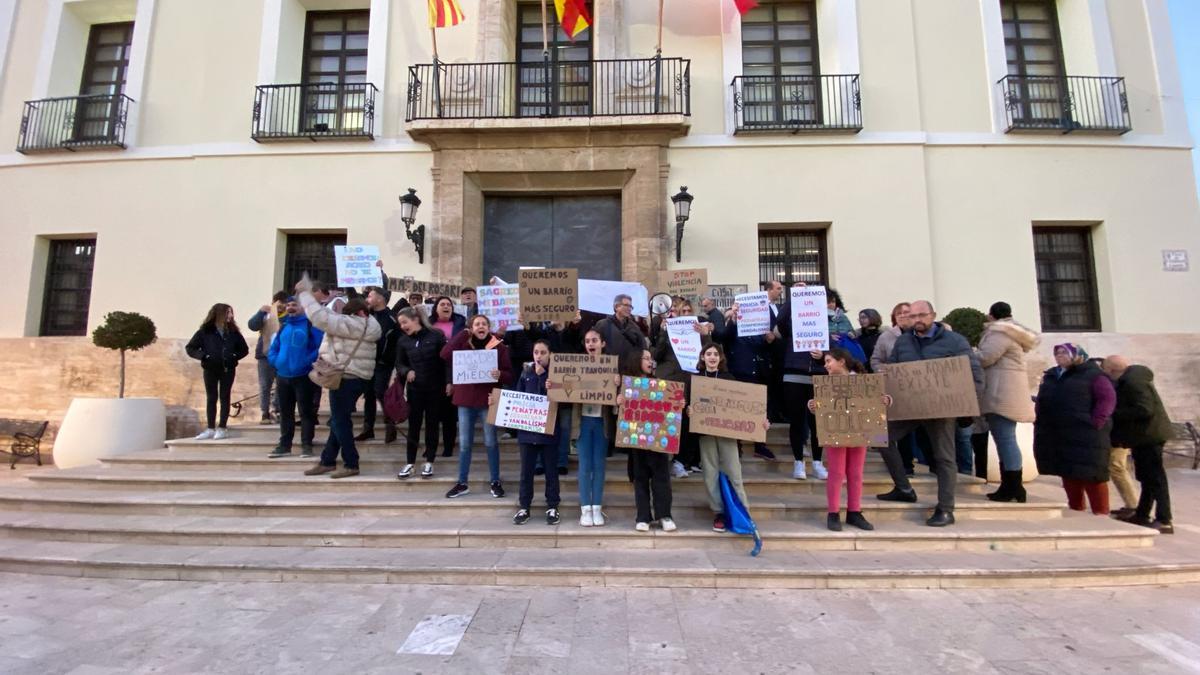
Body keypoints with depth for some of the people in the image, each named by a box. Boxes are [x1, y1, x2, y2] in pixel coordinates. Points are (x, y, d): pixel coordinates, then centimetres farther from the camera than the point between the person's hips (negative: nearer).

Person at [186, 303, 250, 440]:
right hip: (210, 369, -1)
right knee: (211, 398, 7)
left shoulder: (233, 332, 3)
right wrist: (203, 356, -13)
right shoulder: (205, 331, -3)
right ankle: (210, 429, 13)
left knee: (224, 397, 4)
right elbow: (190, 348, -1)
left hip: (228, 369, 1)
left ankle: (222, 428, 9)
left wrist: (234, 357, -5)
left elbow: (244, 349, 10)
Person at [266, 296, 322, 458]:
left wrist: (307, 361, -19)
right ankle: (284, 445, 21)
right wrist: (276, 361, 0)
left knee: (306, 411, 0)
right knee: (285, 412, 13)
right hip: (282, 376, 7)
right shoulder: (283, 326, 14)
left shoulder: (311, 324, -5)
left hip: (303, 376, -6)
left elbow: (321, 346, -13)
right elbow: (273, 348, 17)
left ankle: (306, 445, 5)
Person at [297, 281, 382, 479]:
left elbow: (321, 318, -24)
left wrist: (305, 293, -14)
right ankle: (327, 461, 25)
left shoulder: (355, 324, -19)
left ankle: (351, 465, 6)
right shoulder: (362, 325, 11)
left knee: (340, 421, -2)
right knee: (338, 420, 15)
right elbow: (332, 318, 21)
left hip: (347, 378, -10)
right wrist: (312, 297, 13)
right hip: (352, 377, 10)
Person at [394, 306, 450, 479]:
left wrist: (448, 382, -11)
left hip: (435, 388, -2)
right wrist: (406, 371, -10)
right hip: (414, 388, 3)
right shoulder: (402, 340, 4)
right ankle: (409, 463, 16)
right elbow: (399, 363, 11)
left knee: (432, 424, 6)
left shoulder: (436, 335, -7)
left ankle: (429, 463, 17)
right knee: (413, 425, 6)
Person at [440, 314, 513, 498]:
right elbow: (445, 354, -14)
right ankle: (462, 483, 19)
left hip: (488, 400, -2)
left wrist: (500, 375, -27)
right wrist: (463, 334, -10)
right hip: (465, 400, 2)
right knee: (464, 444, 8)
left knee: (491, 443, 6)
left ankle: (496, 482, 17)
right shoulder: (464, 345, 5)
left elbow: (510, 375, -4)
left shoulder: (499, 347, -2)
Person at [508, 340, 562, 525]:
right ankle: (523, 507, 19)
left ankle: (552, 507, 19)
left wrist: (542, 375, -15)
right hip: (527, 428, 2)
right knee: (526, 471, 9)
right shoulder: (526, 372, 7)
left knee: (551, 470, 8)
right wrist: (498, 398, -6)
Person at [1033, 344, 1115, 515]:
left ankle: (1101, 514, 5)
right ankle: (1075, 511, 22)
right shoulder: (1050, 376, 17)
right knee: (1069, 476, 12)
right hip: (1057, 437, 6)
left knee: (1091, 475, -3)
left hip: (1084, 436, -6)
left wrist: (1095, 423, -17)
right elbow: (1041, 401, 21)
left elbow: (1107, 398, -10)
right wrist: (1040, 422, 10)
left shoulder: (1092, 374, -1)